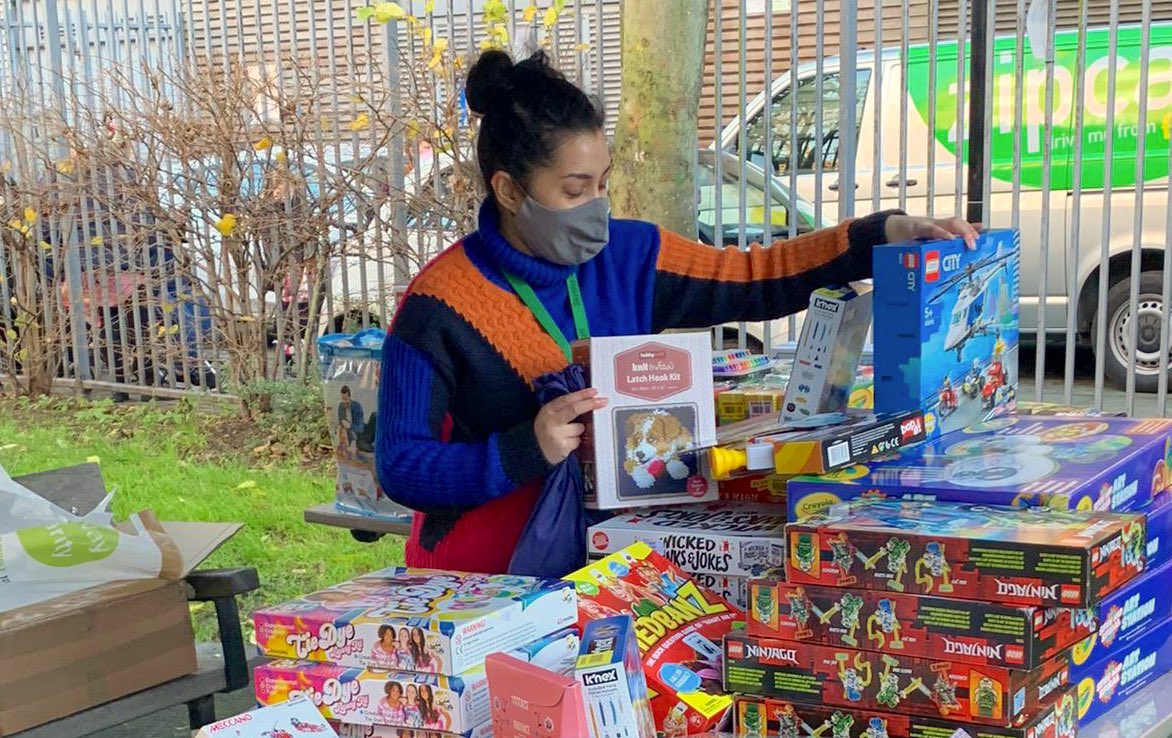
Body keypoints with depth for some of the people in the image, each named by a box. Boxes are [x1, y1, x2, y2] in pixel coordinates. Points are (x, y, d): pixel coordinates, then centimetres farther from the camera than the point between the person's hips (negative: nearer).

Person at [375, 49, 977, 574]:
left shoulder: (626, 257, 3)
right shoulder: (439, 305, -12)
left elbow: (757, 278, 10)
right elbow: (401, 468, -11)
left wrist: (888, 233, 1)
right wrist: (527, 449, -24)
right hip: (483, 584, -4)